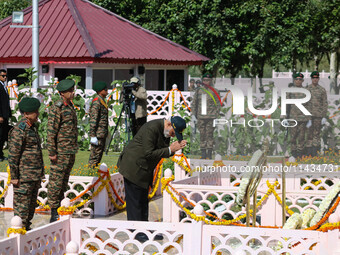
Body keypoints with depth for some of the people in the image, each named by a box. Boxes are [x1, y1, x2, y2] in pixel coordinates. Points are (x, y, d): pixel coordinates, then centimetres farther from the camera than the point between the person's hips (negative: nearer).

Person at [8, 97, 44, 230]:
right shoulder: (19, 130, -16)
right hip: (23, 178, -9)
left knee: (32, 204, 15)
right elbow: (13, 155, -16)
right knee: (22, 205, -4)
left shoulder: (32, 127, 14)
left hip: (35, 176, 9)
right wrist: (14, 177, -17)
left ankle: (27, 227, 24)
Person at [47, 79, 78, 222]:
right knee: (56, 183, -5)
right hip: (60, 153, -9)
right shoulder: (57, 108, -12)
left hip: (71, 152, 9)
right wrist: (52, 152, -17)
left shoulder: (70, 106, 14)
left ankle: (57, 210, 20)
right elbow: (51, 131, -15)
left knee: (63, 183, 13)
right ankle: (54, 215, -2)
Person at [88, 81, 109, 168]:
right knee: (95, 153, -7)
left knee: (100, 152, 14)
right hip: (98, 133, -10)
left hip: (102, 134, 10)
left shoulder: (102, 101, 16)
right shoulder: (96, 102, -15)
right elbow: (93, 119, -20)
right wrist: (93, 135, -22)